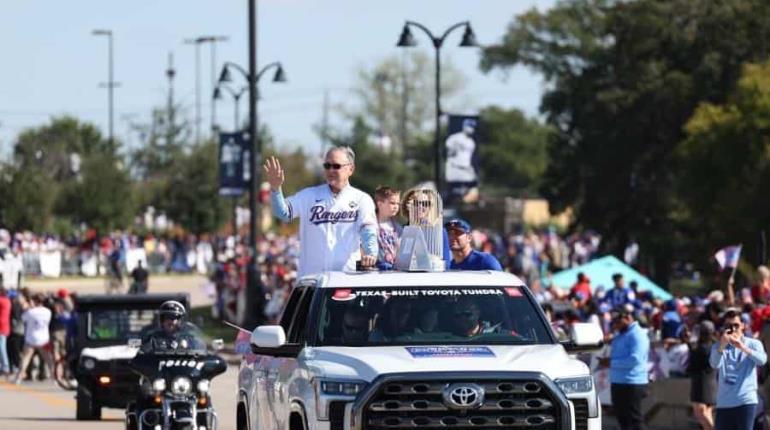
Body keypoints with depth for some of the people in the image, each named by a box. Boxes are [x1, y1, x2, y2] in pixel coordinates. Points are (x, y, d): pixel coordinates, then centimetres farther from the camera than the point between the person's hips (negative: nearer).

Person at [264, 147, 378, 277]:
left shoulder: (361, 199, 8)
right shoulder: (310, 195, 12)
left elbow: (368, 230, -5)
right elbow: (283, 213, 1)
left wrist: (371, 254, -26)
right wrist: (275, 188, -19)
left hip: (347, 276, -1)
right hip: (310, 275, 1)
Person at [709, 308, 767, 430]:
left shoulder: (753, 344, 3)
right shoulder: (718, 346, 9)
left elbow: (762, 360, -19)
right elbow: (714, 364, -12)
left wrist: (742, 347, -34)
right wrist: (722, 346, -32)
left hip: (746, 401, -3)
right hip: (724, 402, 3)